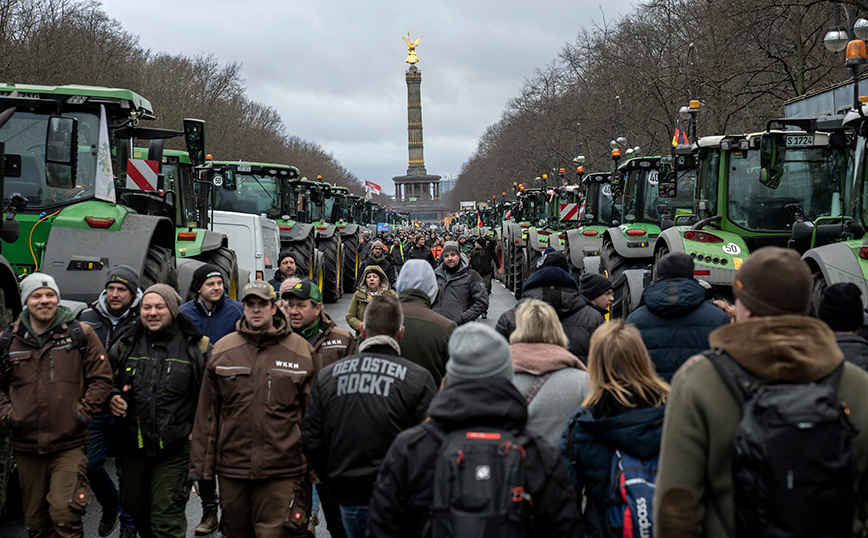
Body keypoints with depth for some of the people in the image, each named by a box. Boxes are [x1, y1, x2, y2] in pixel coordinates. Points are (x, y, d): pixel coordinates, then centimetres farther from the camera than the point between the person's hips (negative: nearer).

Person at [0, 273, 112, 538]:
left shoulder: (80, 334, -1)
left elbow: (101, 378, 2)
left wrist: (83, 412, -6)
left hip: (69, 445, -3)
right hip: (26, 447, 3)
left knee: (64, 512, -16)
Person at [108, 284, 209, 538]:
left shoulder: (196, 346, -3)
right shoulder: (127, 345, 6)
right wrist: (113, 398, -3)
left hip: (174, 451, -4)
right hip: (132, 447, 5)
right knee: (138, 513, 19)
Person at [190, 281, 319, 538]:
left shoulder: (302, 351, 2)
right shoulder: (223, 349, 7)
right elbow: (207, 412, 9)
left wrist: (313, 465, 2)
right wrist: (200, 464, 5)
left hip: (282, 470, -2)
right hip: (232, 468, 3)